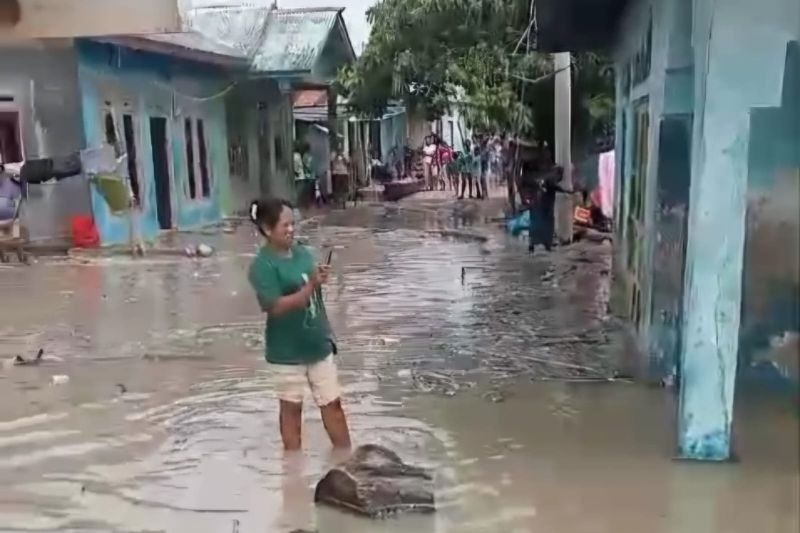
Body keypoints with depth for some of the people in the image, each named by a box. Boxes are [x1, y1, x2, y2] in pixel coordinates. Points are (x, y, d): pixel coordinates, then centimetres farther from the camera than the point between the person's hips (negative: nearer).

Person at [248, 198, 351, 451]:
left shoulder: (303, 252, 3)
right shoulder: (263, 265, -16)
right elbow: (276, 307, -24)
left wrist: (326, 333, 14)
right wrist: (311, 286, -28)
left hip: (318, 344, 6)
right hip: (288, 351, -5)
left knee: (332, 403, 13)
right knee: (292, 408, 11)